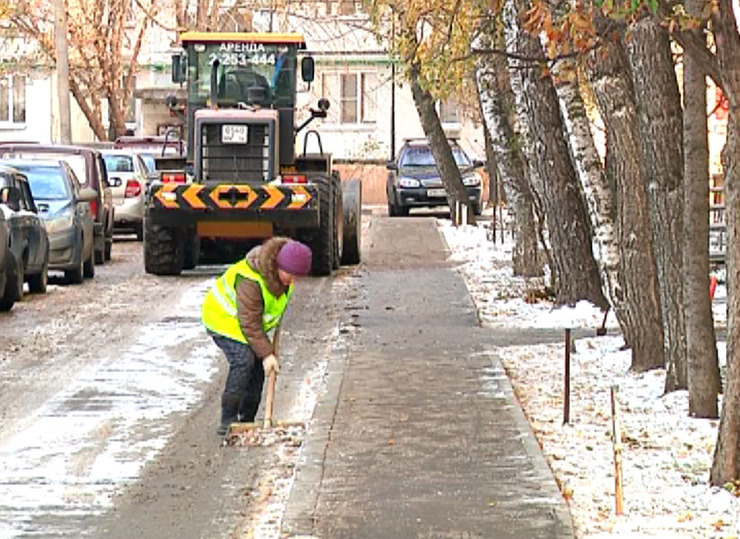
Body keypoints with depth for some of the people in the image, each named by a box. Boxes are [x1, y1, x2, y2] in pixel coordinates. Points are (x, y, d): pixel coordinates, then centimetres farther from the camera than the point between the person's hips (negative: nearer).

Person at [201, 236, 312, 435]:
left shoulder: (285, 271, -13)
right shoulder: (250, 281, -39)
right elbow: (249, 323, -34)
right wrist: (267, 353, -34)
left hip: (250, 320, 8)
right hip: (223, 319, -8)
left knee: (257, 366, 1)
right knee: (243, 360, -24)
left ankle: (247, 421, 10)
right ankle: (228, 421, -20)